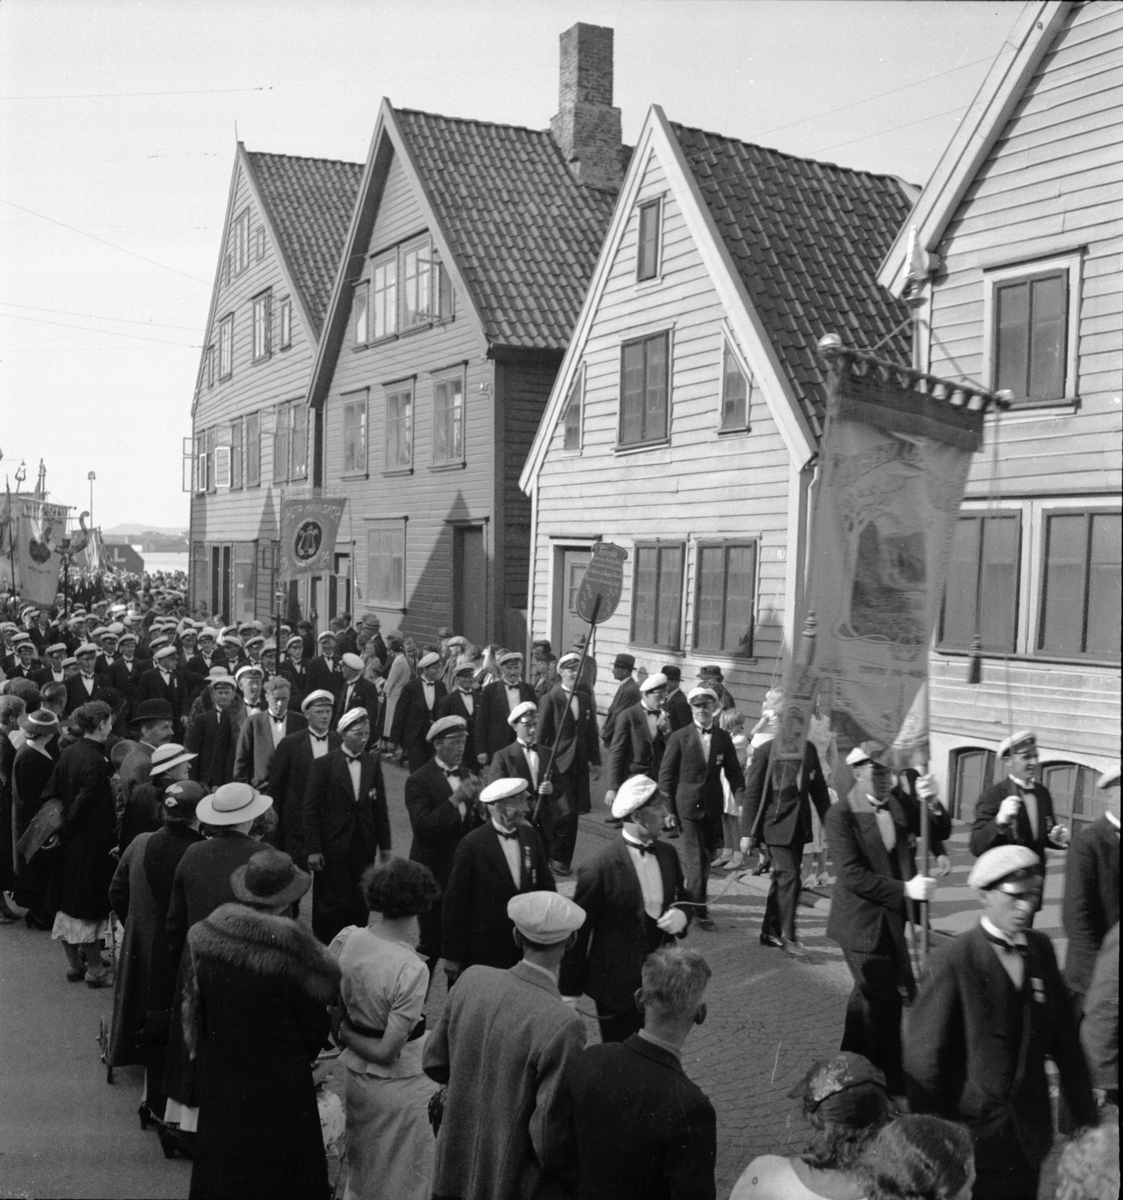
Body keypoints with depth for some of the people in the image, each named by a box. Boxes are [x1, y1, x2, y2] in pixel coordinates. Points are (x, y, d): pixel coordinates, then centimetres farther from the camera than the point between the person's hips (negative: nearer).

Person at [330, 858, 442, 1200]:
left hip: (355, 1076, 6)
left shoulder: (346, 939, -13)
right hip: (399, 1087, -5)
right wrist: (345, 1033, -9)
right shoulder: (412, 970, -28)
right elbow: (388, 1051, -23)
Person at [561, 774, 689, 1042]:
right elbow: (578, 932, -12)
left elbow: (682, 898, 15)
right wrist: (570, 990, -8)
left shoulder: (667, 855, 0)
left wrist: (681, 915, -9)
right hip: (617, 987, -6)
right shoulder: (599, 869, -19)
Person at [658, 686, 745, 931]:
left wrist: (742, 800, -8)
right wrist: (668, 808, -6)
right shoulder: (679, 737, -4)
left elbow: (733, 772, 7)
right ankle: (698, 910, -2)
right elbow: (666, 773, -2)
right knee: (697, 859, -7)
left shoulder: (723, 739, 5)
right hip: (688, 807, -4)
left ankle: (691, 900, 28)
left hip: (713, 808, 4)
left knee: (706, 858, 12)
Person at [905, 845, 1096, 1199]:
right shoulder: (957, 962, -18)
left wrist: (1085, 1114, 6)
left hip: (1032, 1130, 5)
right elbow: (923, 1058, -14)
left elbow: (1064, 1037, 7)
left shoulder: (1041, 949, -1)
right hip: (972, 1132, -5)